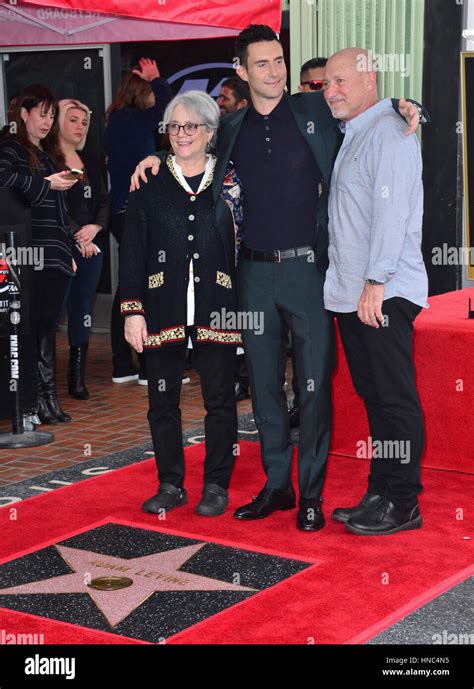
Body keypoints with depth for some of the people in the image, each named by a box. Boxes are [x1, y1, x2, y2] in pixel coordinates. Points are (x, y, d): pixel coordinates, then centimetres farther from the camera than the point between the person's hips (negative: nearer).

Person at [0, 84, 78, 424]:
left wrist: (69, 252, 21)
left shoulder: (46, 154, 21)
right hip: (34, 256, -7)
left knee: (48, 327, 9)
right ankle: (39, 399, -2)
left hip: (56, 257, 7)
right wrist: (46, 184, -15)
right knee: (36, 327, -7)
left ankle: (48, 398, 13)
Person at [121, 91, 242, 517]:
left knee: (219, 398, 4)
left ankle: (217, 485, 16)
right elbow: (132, 252, 4)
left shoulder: (229, 182, 5)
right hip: (164, 308, 1)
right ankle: (170, 485, 19)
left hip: (216, 308, -1)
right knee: (163, 399, 6)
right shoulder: (149, 185, 6)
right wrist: (133, 310, -3)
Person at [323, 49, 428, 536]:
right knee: (374, 398, 12)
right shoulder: (351, 136, 21)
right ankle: (380, 495, 19)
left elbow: (392, 209, -18)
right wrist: (352, 283, 16)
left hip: (384, 294, -10)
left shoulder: (388, 131, -9)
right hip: (350, 293, 10)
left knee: (395, 400, -5)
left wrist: (376, 281, -22)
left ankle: (403, 504, 1)